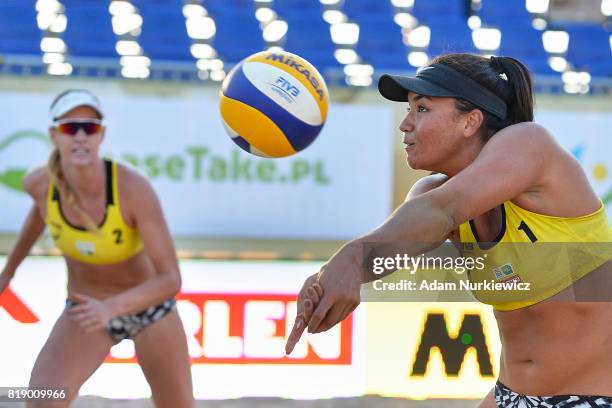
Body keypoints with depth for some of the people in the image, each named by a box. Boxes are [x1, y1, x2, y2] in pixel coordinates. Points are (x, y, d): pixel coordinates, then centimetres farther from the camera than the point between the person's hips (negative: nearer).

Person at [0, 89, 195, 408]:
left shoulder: (134, 188, -32)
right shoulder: (39, 183, -21)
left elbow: (171, 279, -32)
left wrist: (110, 308, -48)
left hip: (149, 306, -1)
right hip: (88, 309, 1)